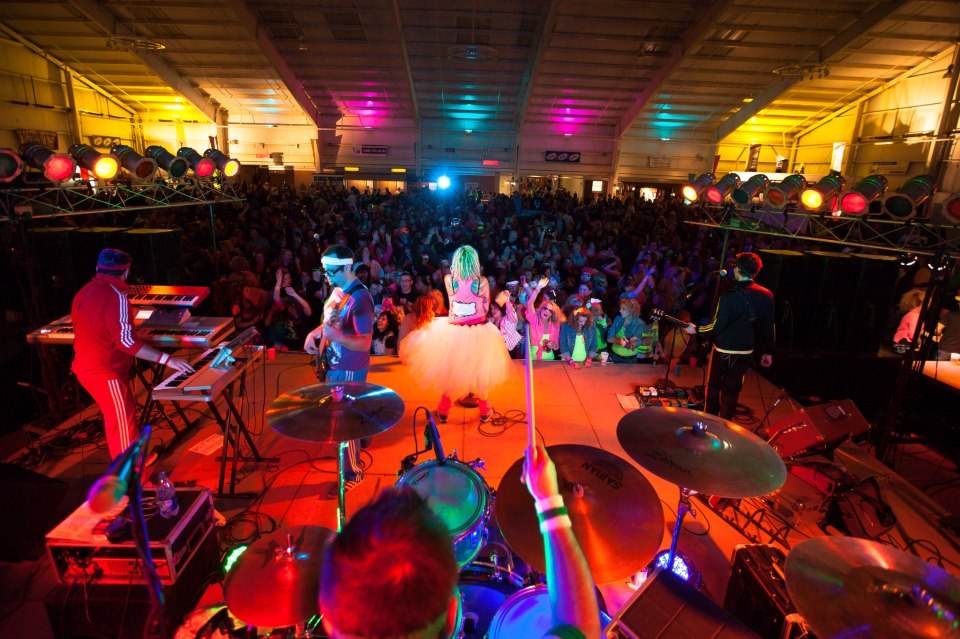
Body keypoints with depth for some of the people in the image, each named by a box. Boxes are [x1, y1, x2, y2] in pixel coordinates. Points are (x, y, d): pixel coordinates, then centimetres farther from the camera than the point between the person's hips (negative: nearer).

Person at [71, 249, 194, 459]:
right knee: (123, 423, -1)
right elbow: (126, 340, -28)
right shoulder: (115, 295, -20)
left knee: (115, 417, 22)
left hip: (87, 367, 10)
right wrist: (167, 359, -29)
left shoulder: (84, 292, 10)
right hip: (105, 371, -10)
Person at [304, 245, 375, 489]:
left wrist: (336, 336, -42)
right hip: (333, 364, 9)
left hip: (349, 369, -9)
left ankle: (353, 472, 18)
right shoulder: (337, 290, 4)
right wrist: (314, 333, 2)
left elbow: (365, 343, -28)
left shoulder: (360, 299, -25)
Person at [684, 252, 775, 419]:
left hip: (724, 351, -4)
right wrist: (768, 351, 14)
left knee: (713, 387, 15)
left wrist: (696, 329, -4)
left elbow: (716, 327, -20)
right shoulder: (766, 295, -4)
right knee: (732, 390, 16)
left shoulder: (730, 296, -21)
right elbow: (768, 327, 3)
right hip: (746, 352, 4)